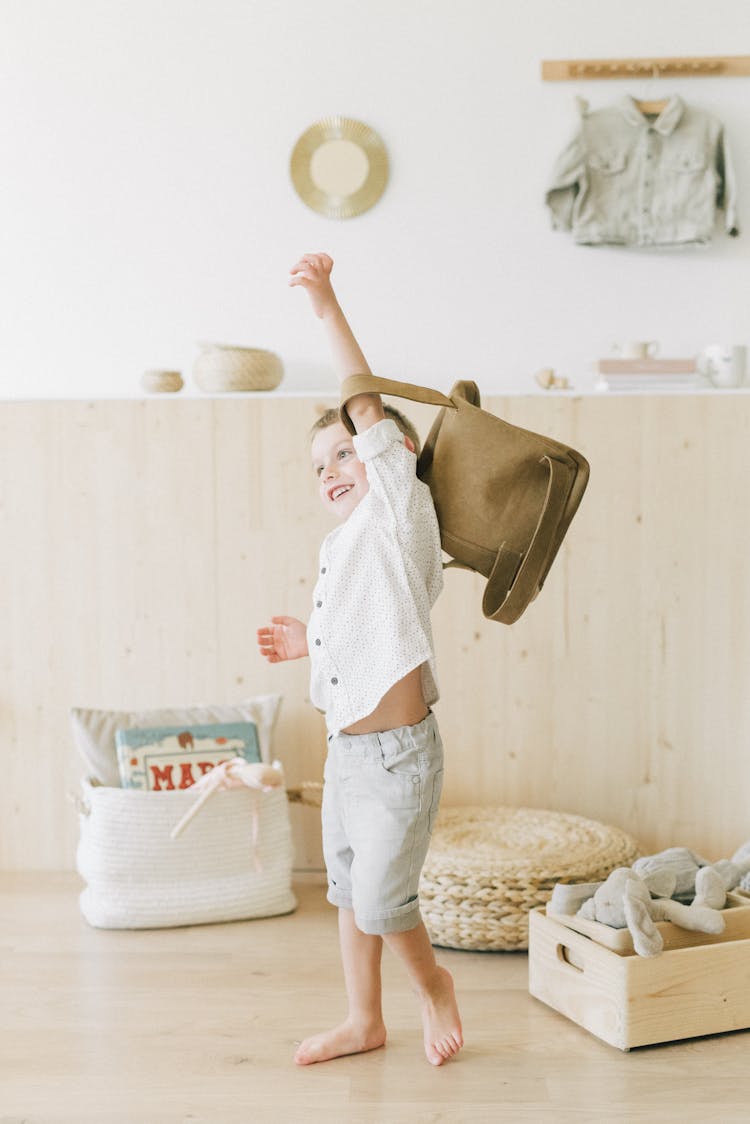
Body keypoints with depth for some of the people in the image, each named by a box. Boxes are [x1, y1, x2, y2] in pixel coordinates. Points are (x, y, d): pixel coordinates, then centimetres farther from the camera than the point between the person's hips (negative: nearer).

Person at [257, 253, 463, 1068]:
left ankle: (434, 984, 29)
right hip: (345, 750, 9)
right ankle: (364, 1021, 35)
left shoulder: (402, 512, -10)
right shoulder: (343, 543, 13)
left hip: (398, 754, -8)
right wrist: (309, 643, 13)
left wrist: (326, 305, -23)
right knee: (348, 892, 18)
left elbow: (369, 406, -20)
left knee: (381, 903, 1)